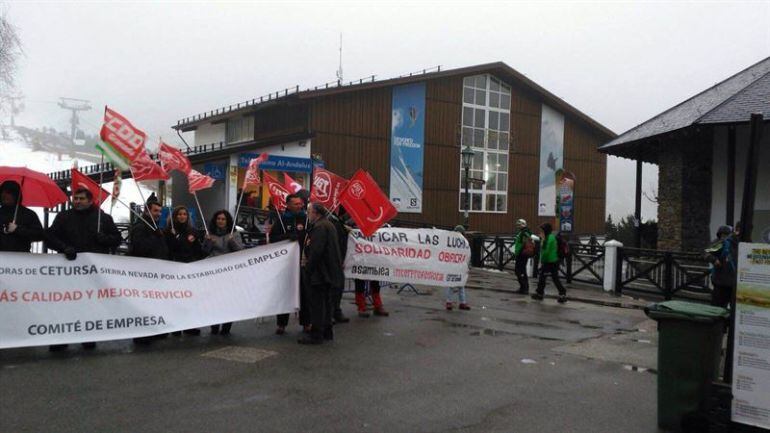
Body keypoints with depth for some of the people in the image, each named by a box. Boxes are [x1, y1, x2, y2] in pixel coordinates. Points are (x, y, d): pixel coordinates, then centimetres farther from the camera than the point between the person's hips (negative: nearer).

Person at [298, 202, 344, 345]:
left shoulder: (319, 227, -17)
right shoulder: (329, 225, 16)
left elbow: (315, 251, -23)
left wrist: (308, 268, -15)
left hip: (319, 272, -10)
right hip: (329, 272, 11)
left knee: (316, 302, -6)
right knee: (326, 300, 16)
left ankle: (316, 335, -3)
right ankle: (327, 331, 24)